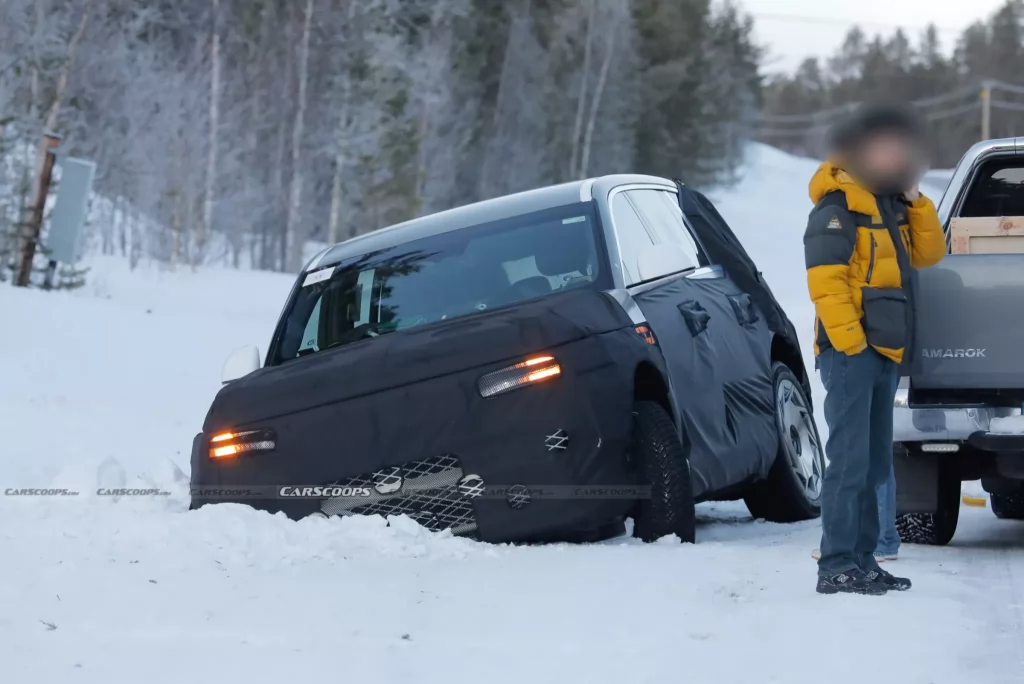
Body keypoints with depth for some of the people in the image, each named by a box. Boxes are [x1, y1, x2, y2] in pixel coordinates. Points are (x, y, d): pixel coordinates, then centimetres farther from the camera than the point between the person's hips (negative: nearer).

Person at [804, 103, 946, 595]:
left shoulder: (891, 207, 18)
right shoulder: (838, 208, -9)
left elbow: (928, 254, 13)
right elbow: (825, 281, -17)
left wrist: (915, 200, 2)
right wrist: (851, 342, -21)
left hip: (884, 353, 9)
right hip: (850, 351, -9)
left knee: (874, 464, 12)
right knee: (850, 460, -13)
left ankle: (862, 560, 17)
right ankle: (836, 566, -13)